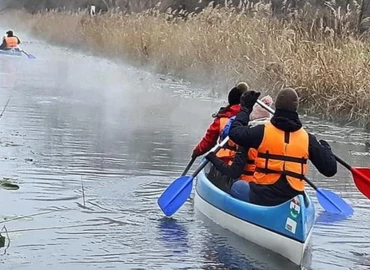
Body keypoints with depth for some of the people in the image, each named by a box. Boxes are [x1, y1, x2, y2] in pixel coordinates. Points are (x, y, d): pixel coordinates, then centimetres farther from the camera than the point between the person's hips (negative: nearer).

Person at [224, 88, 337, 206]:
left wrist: (245, 108, 20)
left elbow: (234, 132, 7)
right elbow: (330, 169, 2)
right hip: (292, 200, 2)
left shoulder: (263, 131, -9)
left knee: (237, 186, 26)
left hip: (262, 197, -2)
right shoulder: (307, 138, -2)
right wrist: (326, 147, 24)